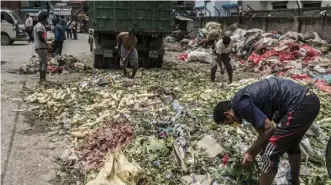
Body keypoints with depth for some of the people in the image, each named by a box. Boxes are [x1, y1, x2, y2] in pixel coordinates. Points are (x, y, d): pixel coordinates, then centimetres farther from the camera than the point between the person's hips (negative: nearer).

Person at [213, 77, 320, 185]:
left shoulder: (241, 104, -11)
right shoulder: (244, 98, 18)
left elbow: (268, 129, -13)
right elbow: (262, 127, 25)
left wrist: (251, 153, -2)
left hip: (299, 105, -11)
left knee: (271, 153, -3)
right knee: (292, 144, 31)